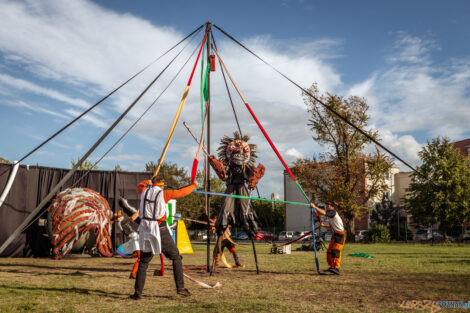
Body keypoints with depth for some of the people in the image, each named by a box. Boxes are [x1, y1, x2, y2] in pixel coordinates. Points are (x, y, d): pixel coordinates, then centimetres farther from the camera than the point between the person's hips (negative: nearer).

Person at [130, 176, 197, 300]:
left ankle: (138, 293, 10)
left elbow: (139, 186, 32)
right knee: (176, 257, 8)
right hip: (160, 230, -4)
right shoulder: (163, 194, -4)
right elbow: (182, 192, 1)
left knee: (143, 263, 12)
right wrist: (194, 185, 18)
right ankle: (180, 287, 3)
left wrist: (147, 182, 53)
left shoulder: (144, 192, 8)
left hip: (146, 230, 4)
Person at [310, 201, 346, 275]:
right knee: (329, 251, 10)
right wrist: (323, 225, 12)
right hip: (335, 235, 10)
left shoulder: (333, 212, -11)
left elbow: (323, 213, -27)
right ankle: (332, 266, 21)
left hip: (340, 235, -10)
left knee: (335, 251, -22)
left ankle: (337, 268, -31)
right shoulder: (330, 216, 18)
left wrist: (314, 206, -22)